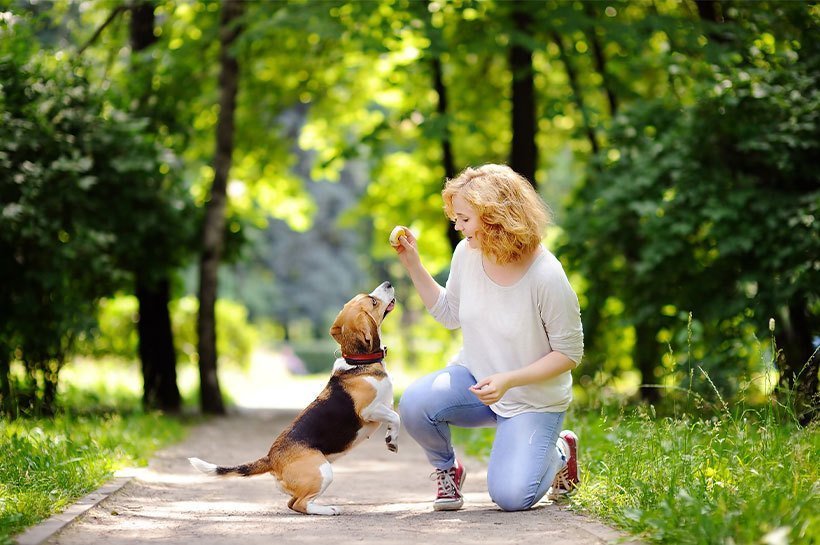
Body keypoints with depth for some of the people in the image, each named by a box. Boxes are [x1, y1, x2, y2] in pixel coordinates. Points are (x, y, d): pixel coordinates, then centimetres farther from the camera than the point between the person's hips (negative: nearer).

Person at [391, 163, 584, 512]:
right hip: (473, 378, 4)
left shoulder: (546, 277, -25)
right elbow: (450, 314, 9)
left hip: (533, 400, -4)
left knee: (511, 497, -17)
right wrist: (412, 264, -2)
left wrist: (509, 380, -26)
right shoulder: (467, 254, -9)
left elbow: (569, 354, -15)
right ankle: (446, 469, 5)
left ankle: (560, 452, 18)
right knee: (414, 404, -27)